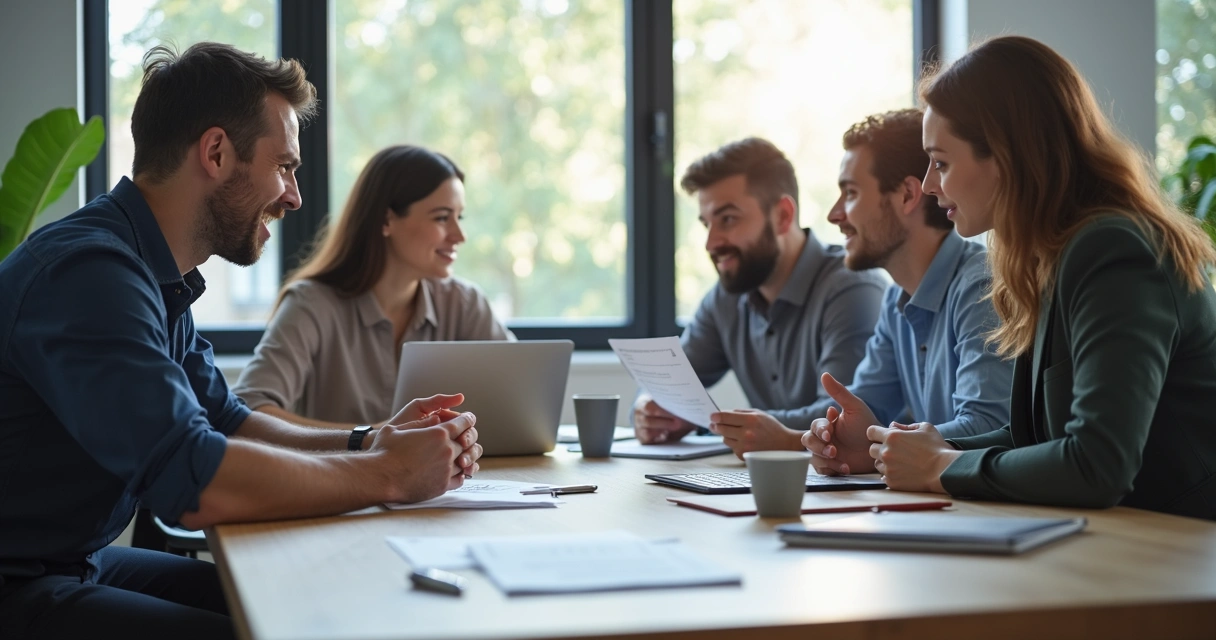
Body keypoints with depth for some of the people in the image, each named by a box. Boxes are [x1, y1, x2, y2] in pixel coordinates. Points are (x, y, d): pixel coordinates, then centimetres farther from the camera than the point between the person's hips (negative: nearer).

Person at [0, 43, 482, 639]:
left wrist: (369, 443, 2)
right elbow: (195, 482, -32)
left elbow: (225, 421, 18)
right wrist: (388, 475, -20)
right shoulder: (89, 271, -23)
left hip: (77, 562, 10)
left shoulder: (155, 277, 9)